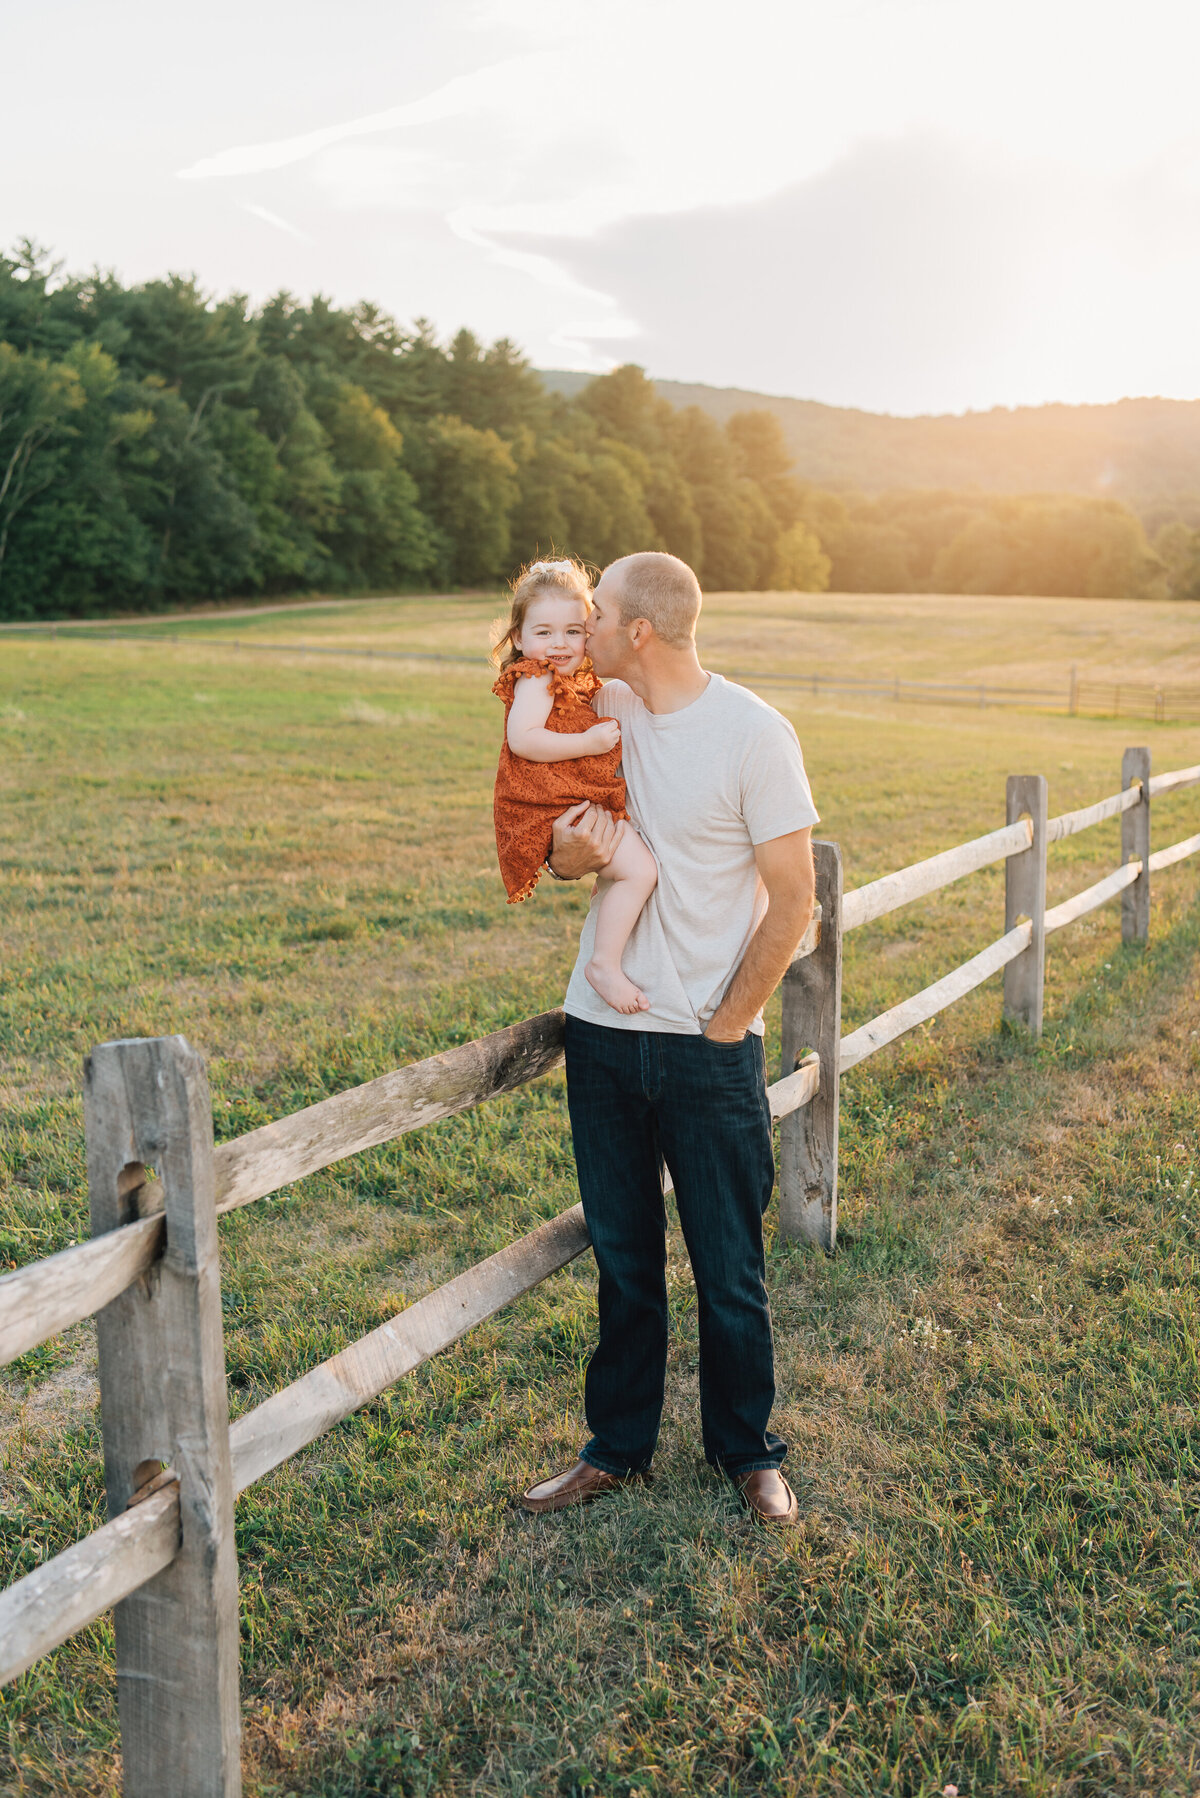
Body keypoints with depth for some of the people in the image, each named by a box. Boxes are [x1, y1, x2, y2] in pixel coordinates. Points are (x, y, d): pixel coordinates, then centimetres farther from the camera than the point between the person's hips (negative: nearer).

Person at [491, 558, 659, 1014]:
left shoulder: (576, 682, 20)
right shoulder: (534, 680, -10)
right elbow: (522, 740, -25)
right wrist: (589, 743, -24)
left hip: (582, 801, 10)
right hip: (556, 809, -10)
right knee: (638, 868, -23)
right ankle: (604, 964, -21)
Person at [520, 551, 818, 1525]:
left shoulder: (754, 733, -12)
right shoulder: (598, 711, 3)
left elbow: (793, 899, -9)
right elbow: (552, 828, 15)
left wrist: (722, 1029, -9)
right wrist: (565, 856, -11)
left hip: (709, 1047, -4)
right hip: (602, 1028, 4)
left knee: (730, 1270, 8)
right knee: (623, 1258, 15)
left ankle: (749, 1451, 29)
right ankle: (618, 1446, 31)